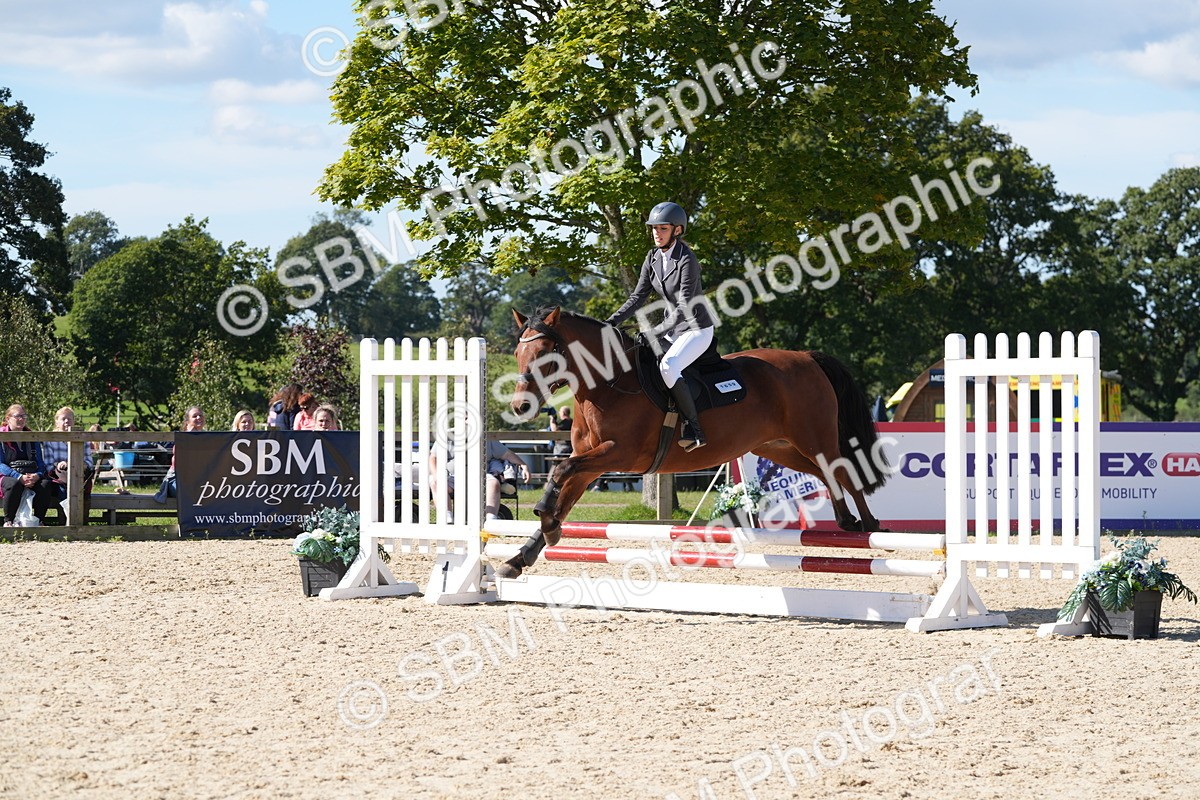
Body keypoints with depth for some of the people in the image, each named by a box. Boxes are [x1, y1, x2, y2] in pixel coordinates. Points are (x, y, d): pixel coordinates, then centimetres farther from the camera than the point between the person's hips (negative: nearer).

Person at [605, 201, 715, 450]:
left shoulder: (686, 261, -21)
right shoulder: (653, 257, 2)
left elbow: (685, 307, -26)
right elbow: (639, 295, 4)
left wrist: (655, 333, -33)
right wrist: (612, 322, -9)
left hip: (697, 330, -9)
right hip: (673, 328, 9)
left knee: (668, 366, -32)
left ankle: (693, 430, -27)